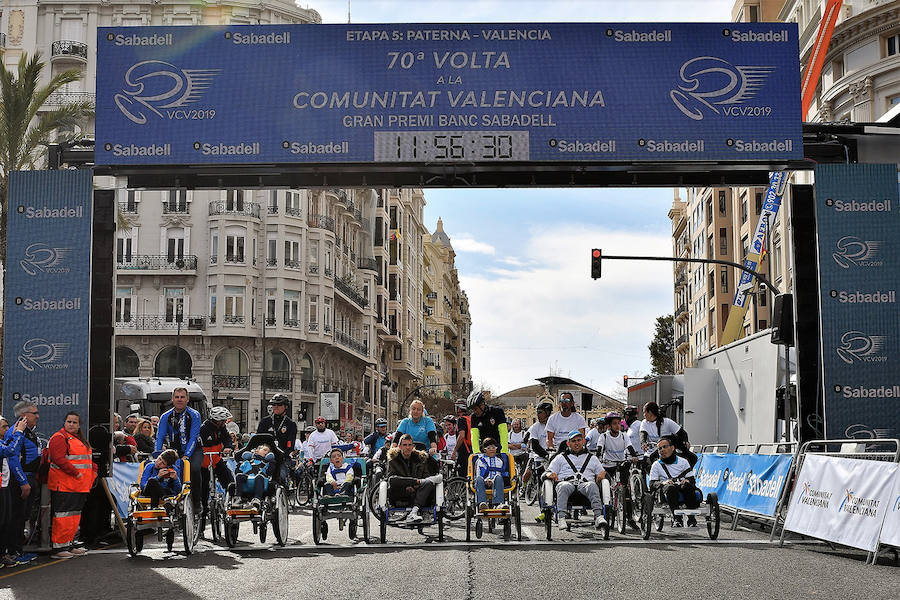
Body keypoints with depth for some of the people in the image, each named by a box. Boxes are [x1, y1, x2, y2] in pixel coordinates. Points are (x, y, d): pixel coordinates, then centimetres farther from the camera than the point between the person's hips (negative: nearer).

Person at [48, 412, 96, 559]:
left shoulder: (79, 439, 21)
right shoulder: (59, 438, -8)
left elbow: (86, 459, 32)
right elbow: (59, 459, -20)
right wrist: (76, 473, -21)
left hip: (79, 486, 9)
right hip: (63, 485, -9)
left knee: (74, 517, 14)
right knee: (63, 517, -9)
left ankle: (69, 544, 22)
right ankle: (58, 547, -6)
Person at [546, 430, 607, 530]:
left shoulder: (592, 458, 31)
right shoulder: (561, 457, 28)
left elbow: (601, 472, 26)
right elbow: (548, 472, 20)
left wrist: (601, 475, 2)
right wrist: (551, 475, -4)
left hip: (585, 483, 0)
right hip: (567, 481, 0)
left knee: (592, 486, -36)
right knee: (563, 486, -38)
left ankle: (598, 516, -50)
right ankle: (562, 516, -49)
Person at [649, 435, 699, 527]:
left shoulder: (683, 462, 19)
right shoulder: (656, 465, 17)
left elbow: (692, 480, 12)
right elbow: (652, 485, 6)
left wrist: (687, 481, -12)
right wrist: (663, 483, -15)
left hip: (684, 492, 1)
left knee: (687, 486, -34)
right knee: (670, 488, -36)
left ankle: (691, 518, -31)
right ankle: (676, 518, -39)